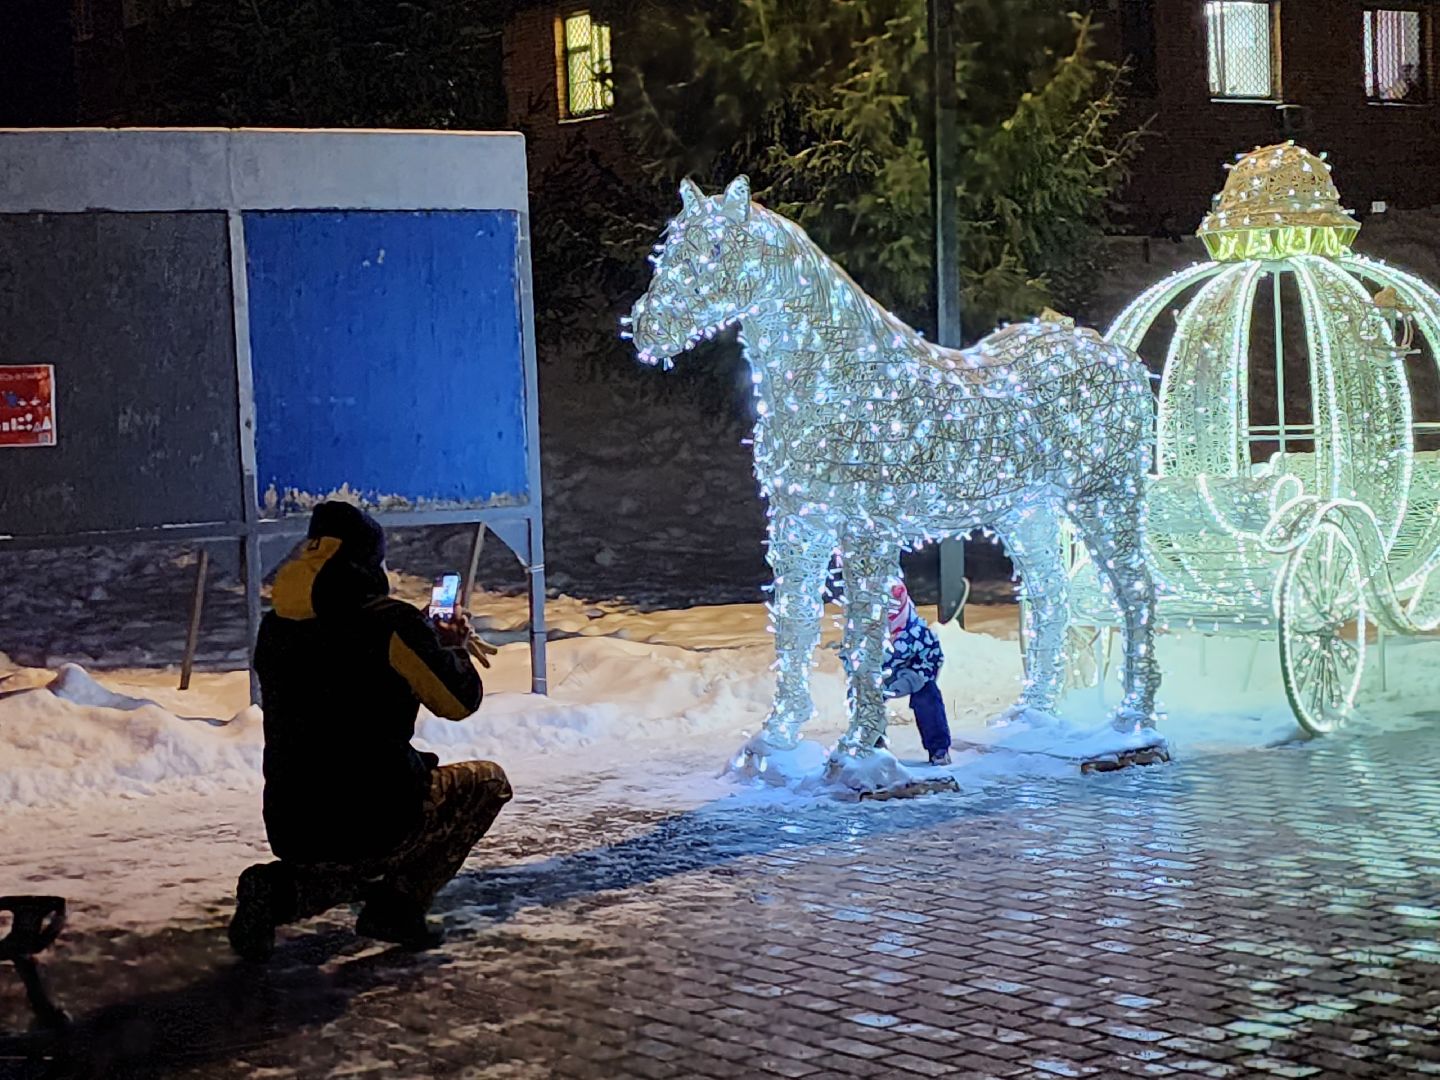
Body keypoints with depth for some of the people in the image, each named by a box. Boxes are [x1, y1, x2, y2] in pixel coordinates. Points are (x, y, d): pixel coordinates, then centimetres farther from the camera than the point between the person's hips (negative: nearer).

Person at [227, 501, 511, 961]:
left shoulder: (275, 628, 7)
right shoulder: (394, 625, -12)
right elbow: (460, 702, -1)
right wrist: (451, 647, 19)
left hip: (290, 832, 6)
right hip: (375, 827, -6)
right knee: (488, 782, 18)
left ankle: (281, 890, 8)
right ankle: (397, 905, 5)